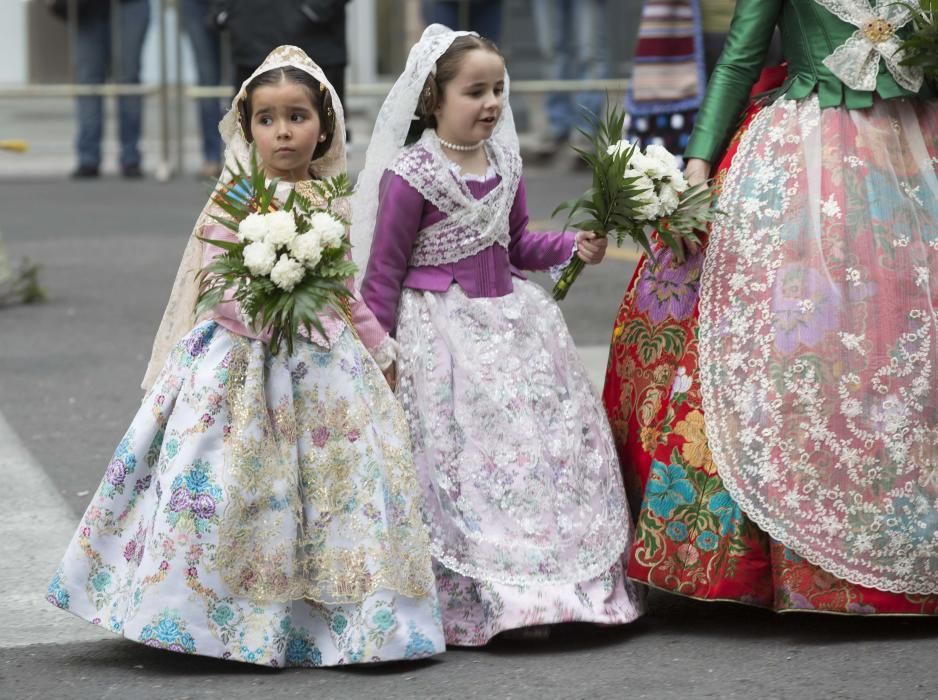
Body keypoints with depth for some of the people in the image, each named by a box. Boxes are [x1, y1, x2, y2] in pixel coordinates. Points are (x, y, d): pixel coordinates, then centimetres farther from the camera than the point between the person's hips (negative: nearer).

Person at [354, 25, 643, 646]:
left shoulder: (504, 163, 6)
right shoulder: (411, 175, -13)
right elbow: (384, 270, -8)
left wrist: (572, 247, 5)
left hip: (509, 317, 7)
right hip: (443, 330, -7)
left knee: (556, 440, 8)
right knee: (462, 461, -7)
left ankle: (574, 583, 19)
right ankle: (474, 603, 2)